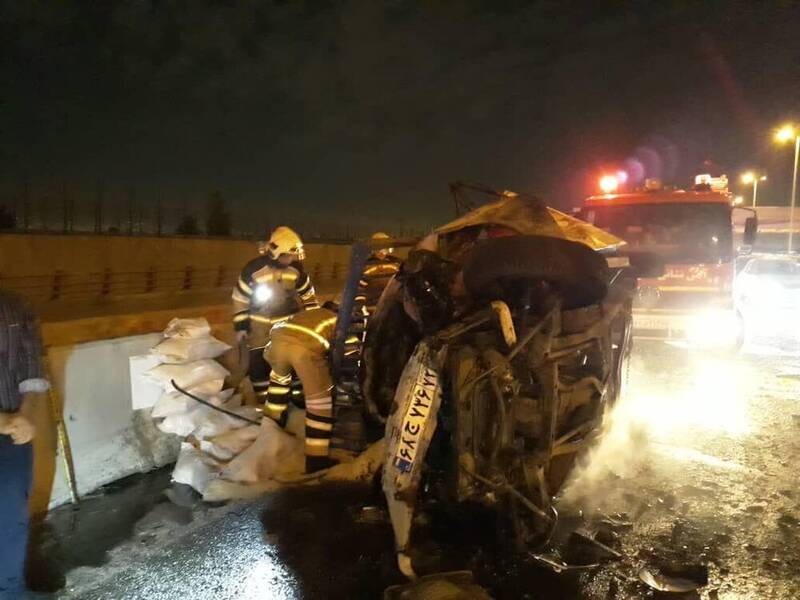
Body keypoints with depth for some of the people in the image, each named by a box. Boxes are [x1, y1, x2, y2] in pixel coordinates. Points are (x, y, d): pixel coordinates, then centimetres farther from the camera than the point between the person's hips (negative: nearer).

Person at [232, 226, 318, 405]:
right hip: (260, 321, -2)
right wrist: (240, 326, -8)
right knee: (258, 360, -1)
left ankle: (298, 393, 19)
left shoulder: (296, 268, -10)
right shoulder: (253, 269, -20)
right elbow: (240, 297, -10)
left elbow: (307, 293, 4)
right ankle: (263, 400, 15)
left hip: (288, 319, 2)